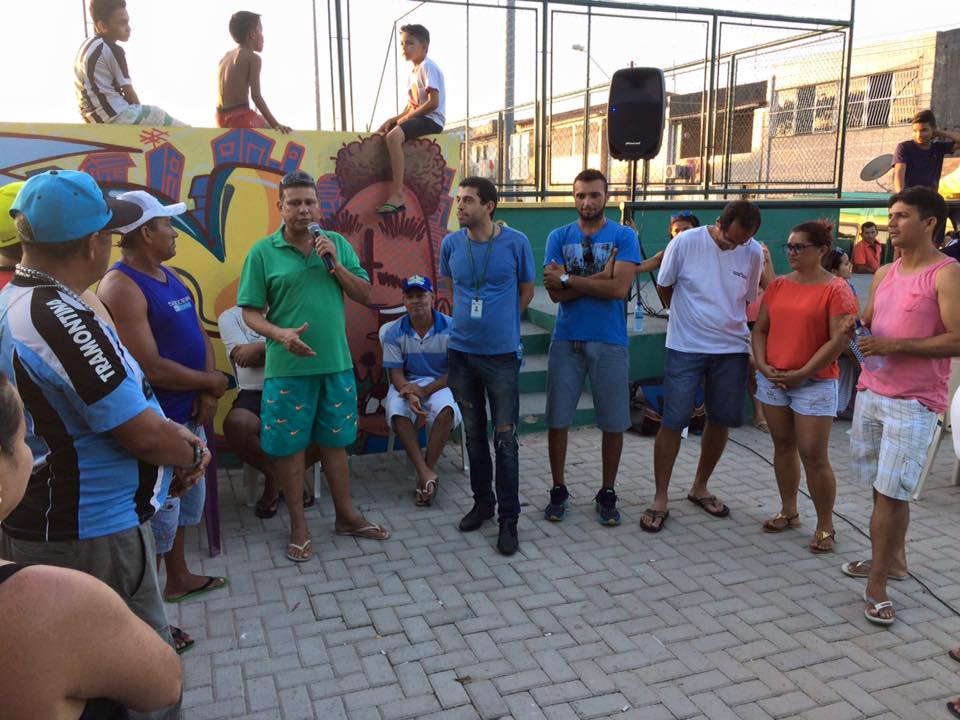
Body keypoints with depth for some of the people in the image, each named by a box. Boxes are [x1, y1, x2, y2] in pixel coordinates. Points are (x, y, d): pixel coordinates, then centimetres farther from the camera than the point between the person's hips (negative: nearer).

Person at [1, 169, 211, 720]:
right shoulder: (62, 318, -26)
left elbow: (120, 402, 13)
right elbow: (142, 433, -22)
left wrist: (178, 439, 3)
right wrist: (194, 452, -3)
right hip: (91, 537, -10)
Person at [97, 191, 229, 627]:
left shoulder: (169, 276, 10)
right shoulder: (120, 288, -20)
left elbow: (199, 335, 12)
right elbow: (152, 368, -25)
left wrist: (207, 393, -4)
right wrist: (212, 382, -11)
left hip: (190, 415, 10)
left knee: (187, 499, 23)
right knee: (158, 517, 0)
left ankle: (178, 579, 42)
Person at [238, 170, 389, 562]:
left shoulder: (338, 244, 5)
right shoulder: (263, 252, -5)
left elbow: (364, 295, 4)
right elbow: (250, 312, -5)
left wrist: (336, 265, -10)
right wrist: (280, 334, -24)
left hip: (337, 363, 3)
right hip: (288, 367, -3)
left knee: (335, 440, 15)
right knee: (288, 445, 6)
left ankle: (346, 515, 29)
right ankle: (299, 526, 22)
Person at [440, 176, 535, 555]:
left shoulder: (515, 242, -8)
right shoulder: (451, 244, 0)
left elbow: (526, 290, 5)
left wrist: (500, 323, 6)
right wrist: (469, 320, 12)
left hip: (501, 354, -3)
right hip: (461, 352, 3)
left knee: (505, 438, 0)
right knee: (474, 433, 14)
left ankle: (508, 518, 11)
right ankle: (482, 501, 30)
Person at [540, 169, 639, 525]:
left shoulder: (624, 236, 0)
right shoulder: (559, 237, 5)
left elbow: (619, 288, -15)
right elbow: (555, 292, -6)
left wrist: (567, 278, -12)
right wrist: (599, 278, -14)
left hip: (610, 341, -1)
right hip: (566, 340, 1)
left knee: (613, 423, 6)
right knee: (557, 419, 6)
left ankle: (607, 493, 24)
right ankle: (558, 491, 23)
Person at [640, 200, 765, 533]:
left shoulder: (753, 253, -3)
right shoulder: (685, 243, -12)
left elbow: (750, 301, 10)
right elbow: (664, 288, 2)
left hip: (732, 349, 4)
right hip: (685, 347, -3)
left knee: (721, 421, 10)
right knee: (673, 422, -4)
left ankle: (699, 488, 31)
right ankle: (660, 500, 7)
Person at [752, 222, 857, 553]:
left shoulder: (836, 289, -7)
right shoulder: (778, 285, 9)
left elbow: (840, 340, -13)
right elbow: (760, 329, 10)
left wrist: (802, 373, -15)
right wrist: (763, 365, -5)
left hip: (814, 383, -5)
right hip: (773, 379, 5)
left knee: (813, 456, -4)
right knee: (783, 446, 13)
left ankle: (825, 526, 10)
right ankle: (788, 511, 28)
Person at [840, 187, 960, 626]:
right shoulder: (884, 273, 13)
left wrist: (894, 346, -22)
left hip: (914, 401, -7)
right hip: (871, 391, 7)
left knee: (892, 491, -7)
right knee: (881, 486, 15)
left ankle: (877, 583, 2)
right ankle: (892, 559, 32)